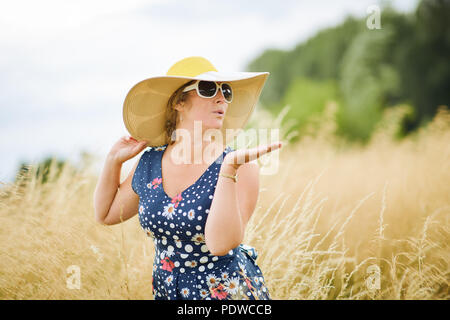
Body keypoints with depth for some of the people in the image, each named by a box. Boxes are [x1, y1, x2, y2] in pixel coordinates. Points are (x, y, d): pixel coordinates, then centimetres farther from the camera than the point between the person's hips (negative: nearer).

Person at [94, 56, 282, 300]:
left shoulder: (241, 168, -15)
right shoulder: (150, 165, -3)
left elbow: (221, 243, -28)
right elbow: (105, 214, 12)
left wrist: (229, 168, -32)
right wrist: (114, 159, 2)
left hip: (230, 292, -4)